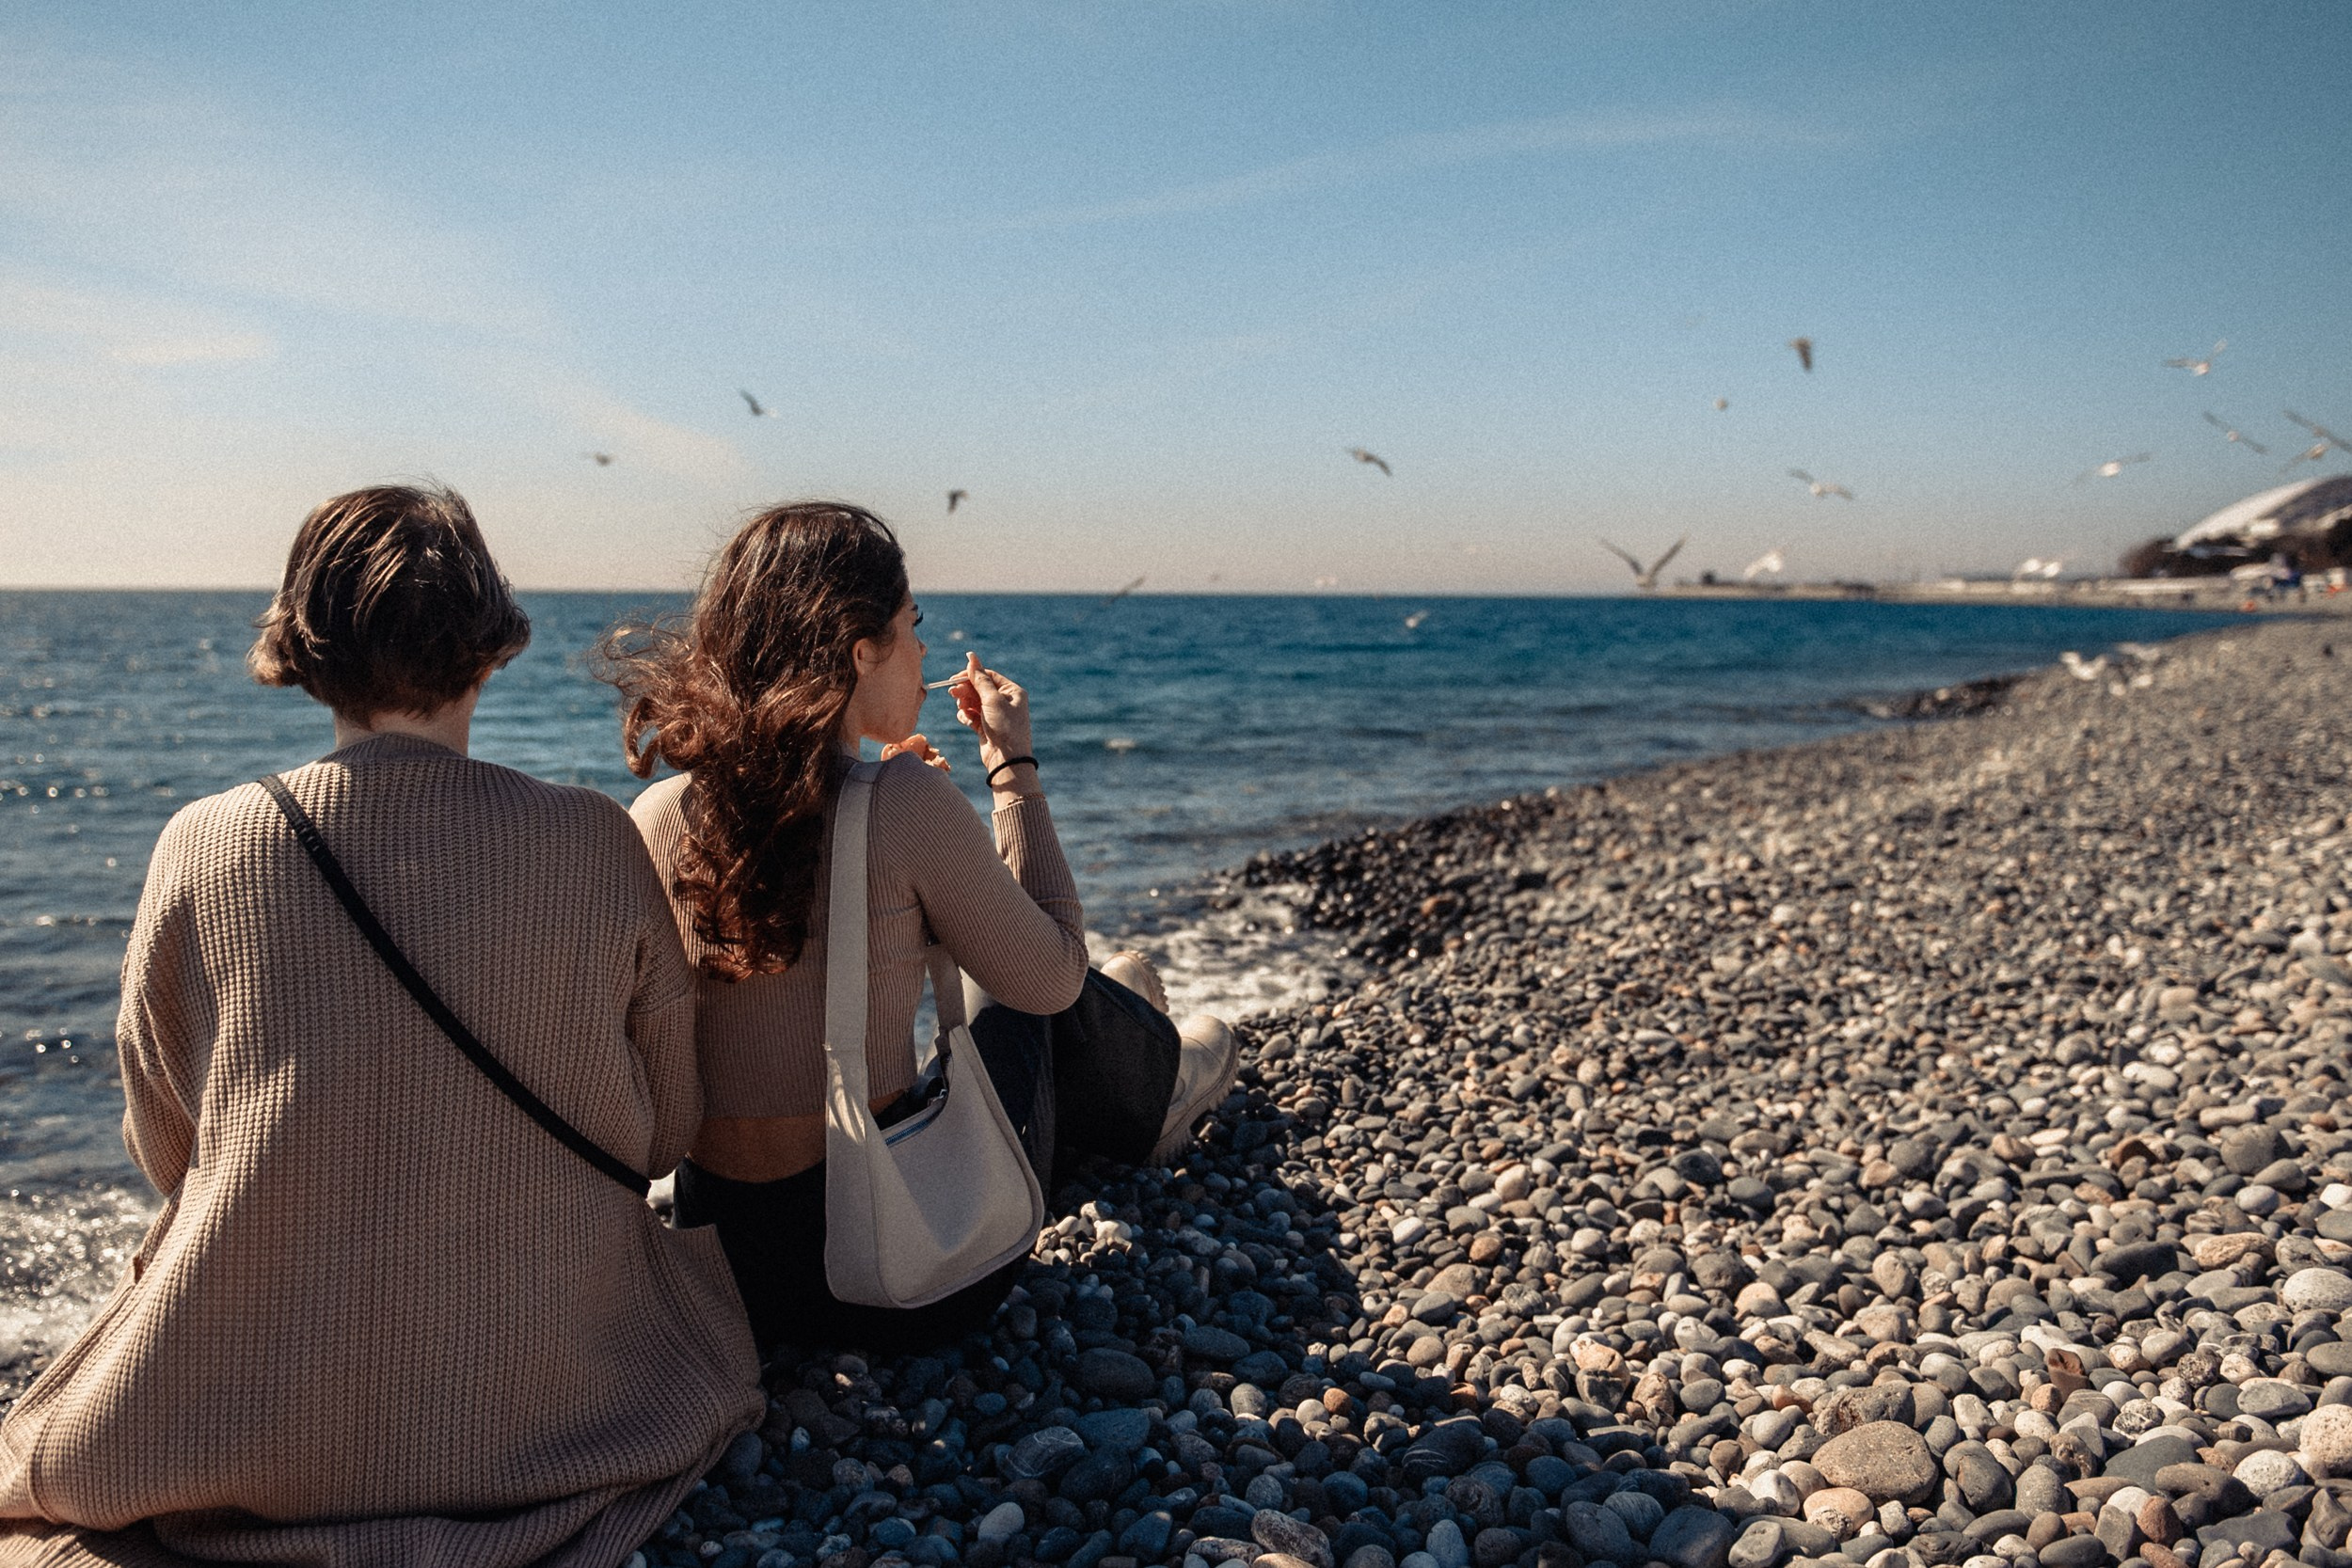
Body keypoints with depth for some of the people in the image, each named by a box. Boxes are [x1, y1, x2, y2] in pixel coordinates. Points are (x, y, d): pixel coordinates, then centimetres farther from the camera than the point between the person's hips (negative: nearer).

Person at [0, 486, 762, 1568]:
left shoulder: (202, 848, -10)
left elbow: (162, 1148, 4)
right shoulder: (599, 845, -11)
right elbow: (667, 1133, 1)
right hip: (537, 1418, -2)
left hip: (246, 1421, 3)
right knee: (695, 1258, 31)